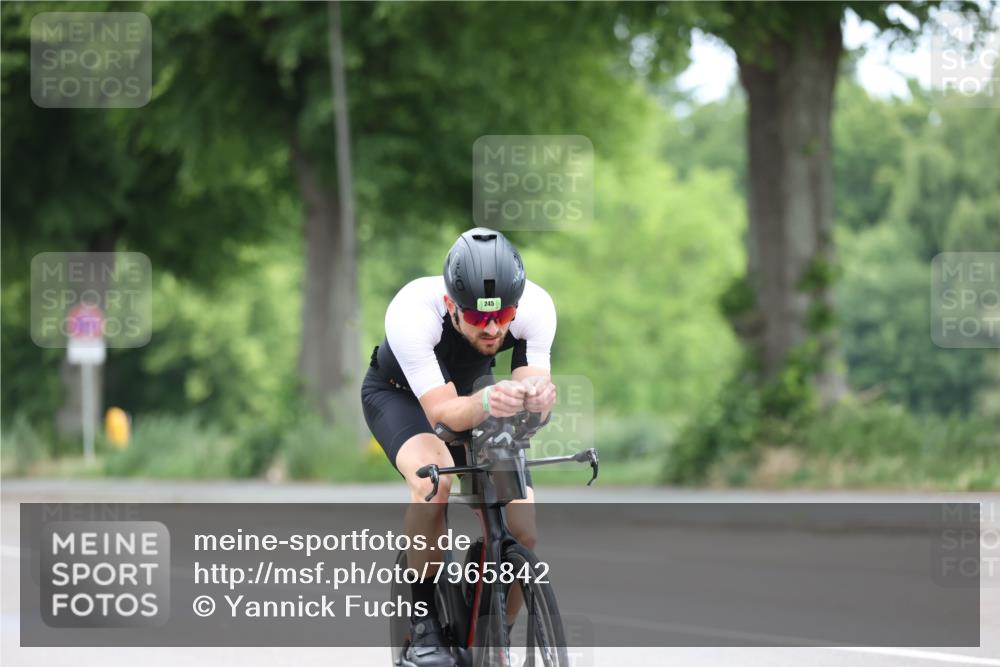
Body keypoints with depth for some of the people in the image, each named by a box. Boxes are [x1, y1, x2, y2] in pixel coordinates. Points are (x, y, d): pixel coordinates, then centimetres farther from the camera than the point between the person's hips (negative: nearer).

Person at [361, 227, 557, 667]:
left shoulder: (536, 307, -31)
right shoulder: (412, 312, -40)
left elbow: (533, 383, -31)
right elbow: (444, 411, -41)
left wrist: (538, 396, -55)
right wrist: (485, 403, -63)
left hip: (473, 386, 3)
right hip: (399, 393, -3)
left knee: (524, 532, -13)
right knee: (433, 478, -36)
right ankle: (422, 625, -20)